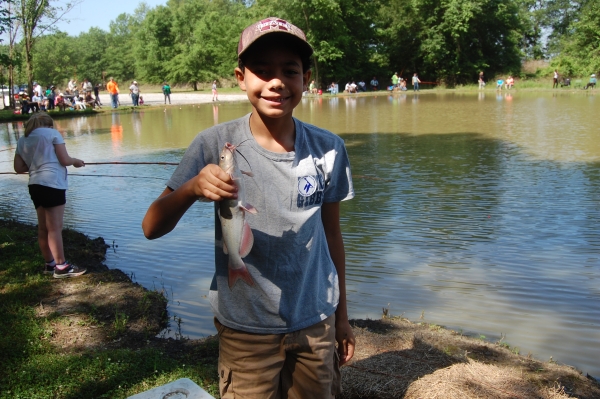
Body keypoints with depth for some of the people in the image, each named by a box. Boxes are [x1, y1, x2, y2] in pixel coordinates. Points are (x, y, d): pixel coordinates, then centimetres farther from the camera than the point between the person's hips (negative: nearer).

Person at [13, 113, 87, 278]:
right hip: (52, 184, -7)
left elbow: (18, 168, 12)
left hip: (35, 185, 7)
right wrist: (76, 161, 14)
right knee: (54, 227, -7)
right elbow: (64, 160, -5)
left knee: (43, 227, 12)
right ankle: (61, 267, -5)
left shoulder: (22, 140, 17)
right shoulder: (52, 133, 2)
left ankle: (50, 264, 20)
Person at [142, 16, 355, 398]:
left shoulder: (329, 149, -8)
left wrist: (342, 314, 10)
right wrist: (192, 188, -37)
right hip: (246, 328, -2)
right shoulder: (215, 145, -14)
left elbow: (331, 231, 2)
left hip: (317, 322, 3)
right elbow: (152, 228, -16)